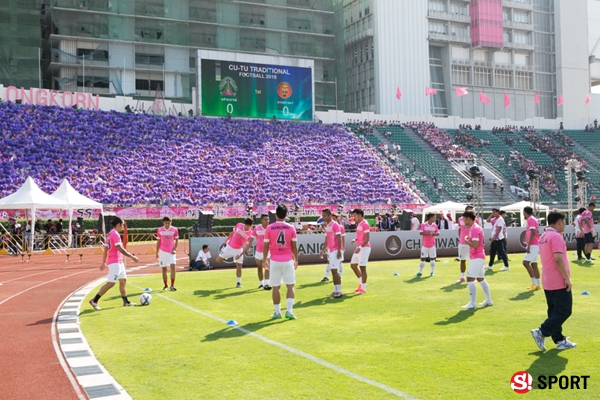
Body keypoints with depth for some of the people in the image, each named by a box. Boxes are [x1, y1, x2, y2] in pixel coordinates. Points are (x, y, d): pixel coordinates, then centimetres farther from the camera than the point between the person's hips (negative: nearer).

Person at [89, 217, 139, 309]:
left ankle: (126, 302, 20)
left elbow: (105, 249, 17)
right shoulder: (115, 234, -15)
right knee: (110, 283, -9)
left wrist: (104, 262, 21)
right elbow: (120, 249, -22)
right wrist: (132, 257, -19)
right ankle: (94, 300, -5)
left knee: (123, 280, 14)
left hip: (119, 262, 10)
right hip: (115, 262, -10)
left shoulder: (110, 234, 14)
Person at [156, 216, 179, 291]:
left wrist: (175, 249, -8)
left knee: (173, 266, -15)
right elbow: (158, 241, 9)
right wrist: (157, 252, 7)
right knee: (164, 269, 4)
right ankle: (166, 285, 15)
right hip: (163, 251, 1)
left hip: (171, 251, -1)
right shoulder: (160, 230, 1)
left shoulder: (174, 229, -2)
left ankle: (172, 285, -10)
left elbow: (177, 240, 5)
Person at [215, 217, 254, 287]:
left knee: (239, 266, -4)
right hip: (229, 246, 2)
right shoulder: (239, 225, -13)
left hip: (238, 250, -2)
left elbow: (248, 246, -17)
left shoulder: (250, 234, -19)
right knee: (218, 260, 5)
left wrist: (240, 254, -24)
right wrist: (226, 241, 8)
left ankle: (238, 283, 8)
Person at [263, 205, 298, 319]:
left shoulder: (269, 228, -3)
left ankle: (277, 312, 11)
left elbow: (265, 246, -2)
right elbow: (294, 246, 1)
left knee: (276, 287, 7)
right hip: (288, 260, 0)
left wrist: (264, 260, 9)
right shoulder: (291, 228, -1)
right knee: (290, 286, 6)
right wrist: (296, 260, 11)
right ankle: (289, 310, -3)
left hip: (274, 261, 0)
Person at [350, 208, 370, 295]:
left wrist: (360, 247, -30)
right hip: (359, 248, 10)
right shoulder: (358, 224, 14)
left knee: (362, 267, -5)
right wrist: (355, 239, 5)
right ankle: (361, 283, 27)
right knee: (353, 265, 14)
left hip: (364, 248, -10)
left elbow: (367, 238, -21)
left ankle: (363, 288, 3)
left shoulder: (365, 224, -14)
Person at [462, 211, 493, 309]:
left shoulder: (474, 229, -17)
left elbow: (475, 245, -25)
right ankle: (488, 300, 24)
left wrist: (466, 240, -11)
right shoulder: (475, 227, 14)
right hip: (479, 257, 11)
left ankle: (472, 303, -9)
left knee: (470, 280, -9)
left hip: (476, 258, -11)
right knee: (481, 279, 17)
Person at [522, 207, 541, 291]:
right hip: (535, 245, 10)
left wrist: (528, 246, -22)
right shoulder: (533, 219, 18)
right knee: (534, 265, 10)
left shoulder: (531, 219, -11)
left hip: (533, 245, -10)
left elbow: (532, 233, -20)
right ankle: (537, 285, 12)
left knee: (525, 262, -14)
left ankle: (534, 283, -14)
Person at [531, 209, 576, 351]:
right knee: (564, 311, -3)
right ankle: (541, 332, -7)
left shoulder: (543, 237, 12)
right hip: (559, 282, -9)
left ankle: (559, 340, 16)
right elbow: (558, 259, -24)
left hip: (548, 282, 9)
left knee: (555, 311, 12)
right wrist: (567, 278, -19)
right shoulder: (556, 236, -16)